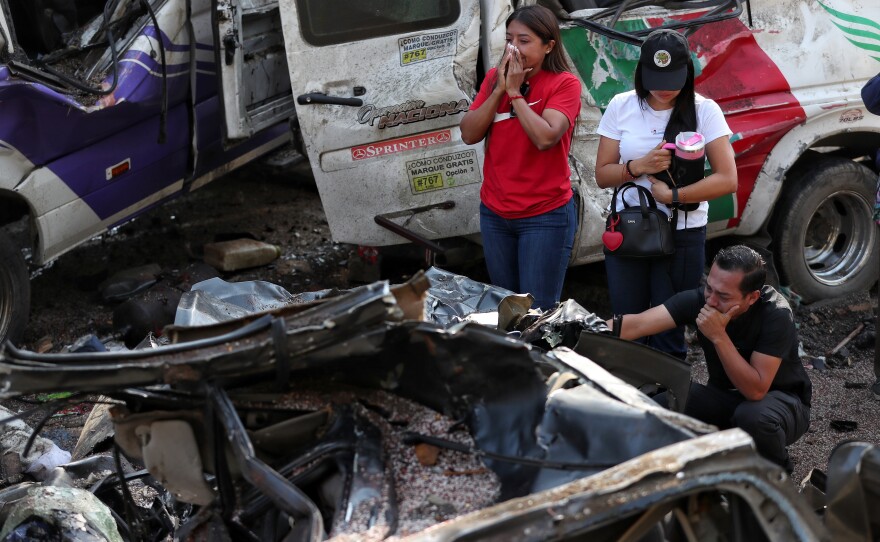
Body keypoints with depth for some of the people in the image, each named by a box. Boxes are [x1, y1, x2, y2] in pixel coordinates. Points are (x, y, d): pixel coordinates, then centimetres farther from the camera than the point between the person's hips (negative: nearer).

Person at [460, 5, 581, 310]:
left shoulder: (564, 83, -11)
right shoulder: (495, 78, 5)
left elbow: (545, 138, -24)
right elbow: (469, 134, -3)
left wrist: (515, 91, -17)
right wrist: (499, 88, -12)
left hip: (546, 216, -6)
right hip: (494, 213, 6)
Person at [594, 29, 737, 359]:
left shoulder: (704, 111, -7)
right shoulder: (621, 107, -1)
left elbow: (727, 180, -11)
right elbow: (602, 175, 1)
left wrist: (671, 195, -18)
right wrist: (639, 166, -17)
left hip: (683, 237, -2)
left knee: (668, 333, 4)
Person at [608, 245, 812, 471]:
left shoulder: (776, 314, -29)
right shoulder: (700, 299, -18)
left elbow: (755, 390, -34)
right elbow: (636, 325, -28)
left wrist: (718, 336, -39)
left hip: (781, 399, -4)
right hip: (724, 395, 4)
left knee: (753, 416, -38)